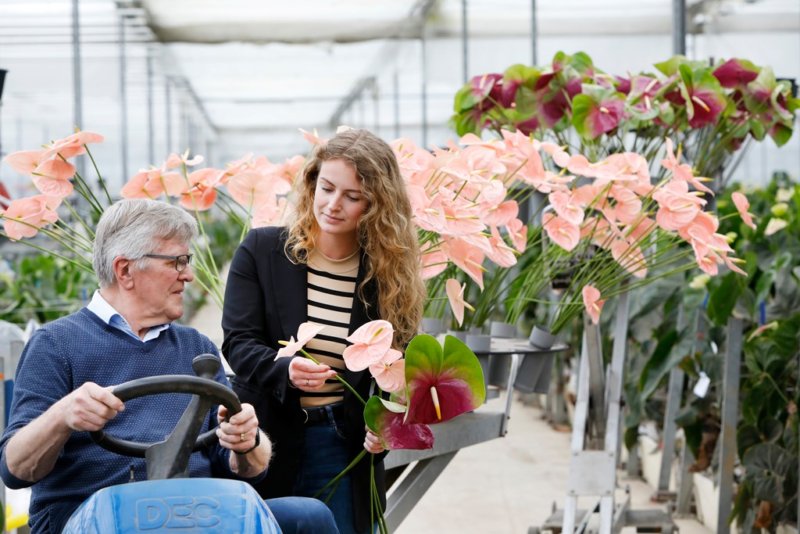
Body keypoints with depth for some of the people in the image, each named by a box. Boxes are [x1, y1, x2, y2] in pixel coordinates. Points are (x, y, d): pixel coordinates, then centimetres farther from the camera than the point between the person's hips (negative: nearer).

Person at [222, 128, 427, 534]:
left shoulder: (391, 273, 0)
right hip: (265, 439, -1)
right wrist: (285, 371, -27)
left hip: (345, 446, 1)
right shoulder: (261, 250, -3)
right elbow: (238, 343, -7)